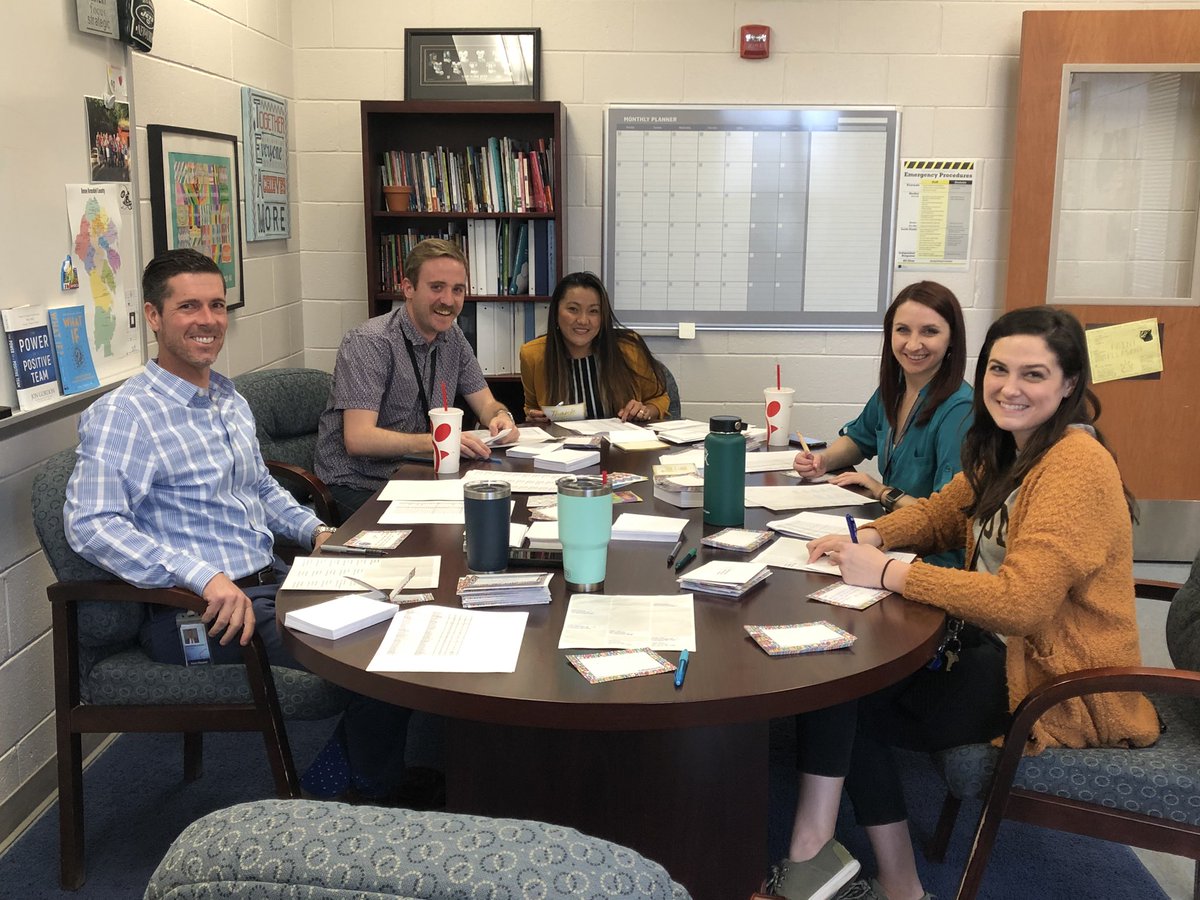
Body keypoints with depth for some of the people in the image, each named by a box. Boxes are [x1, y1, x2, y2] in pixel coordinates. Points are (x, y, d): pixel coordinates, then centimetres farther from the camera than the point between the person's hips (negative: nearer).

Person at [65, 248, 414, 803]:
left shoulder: (230, 400, 16)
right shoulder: (122, 415, -11)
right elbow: (91, 524, -23)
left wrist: (313, 530, 11)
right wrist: (205, 577, -32)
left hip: (271, 586, 9)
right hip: (199, 613, -9)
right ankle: (370, 795, 6)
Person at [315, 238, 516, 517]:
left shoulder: (452, 337, 6)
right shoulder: (370, 343, -18)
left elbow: (486, 403, 12)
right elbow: (358, 439, -27)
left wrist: (501, 417, -13)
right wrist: (436, 441, -39)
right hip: (358, 487, -7)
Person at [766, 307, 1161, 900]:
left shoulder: (1076, 465, -22)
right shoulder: (1006, 451, 6)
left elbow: (1022, 601, -31)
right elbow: (940, 515, 16)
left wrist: (887, 573, -27)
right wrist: (871, 536, -5)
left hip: (1061, 687, -9)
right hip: (1003, 650, 9)